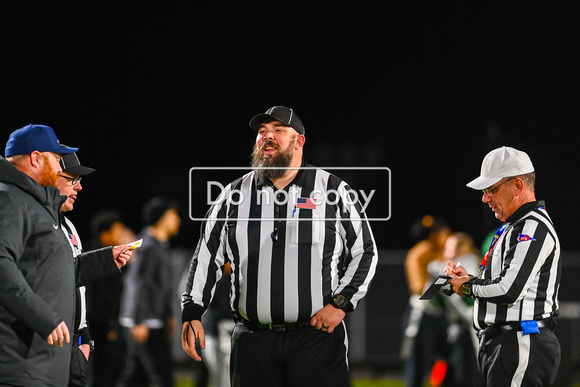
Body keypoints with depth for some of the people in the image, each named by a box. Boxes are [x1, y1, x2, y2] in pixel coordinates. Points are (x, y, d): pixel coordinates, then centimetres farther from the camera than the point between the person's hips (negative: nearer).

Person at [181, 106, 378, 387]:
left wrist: (341, 303, -5)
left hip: (318, 336, -2)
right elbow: (207, 256, 13)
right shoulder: (235, 195, 12)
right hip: (252, 340, 2)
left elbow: (365, 251, 8)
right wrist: (191, 314, 2)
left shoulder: (332, 190, 5)